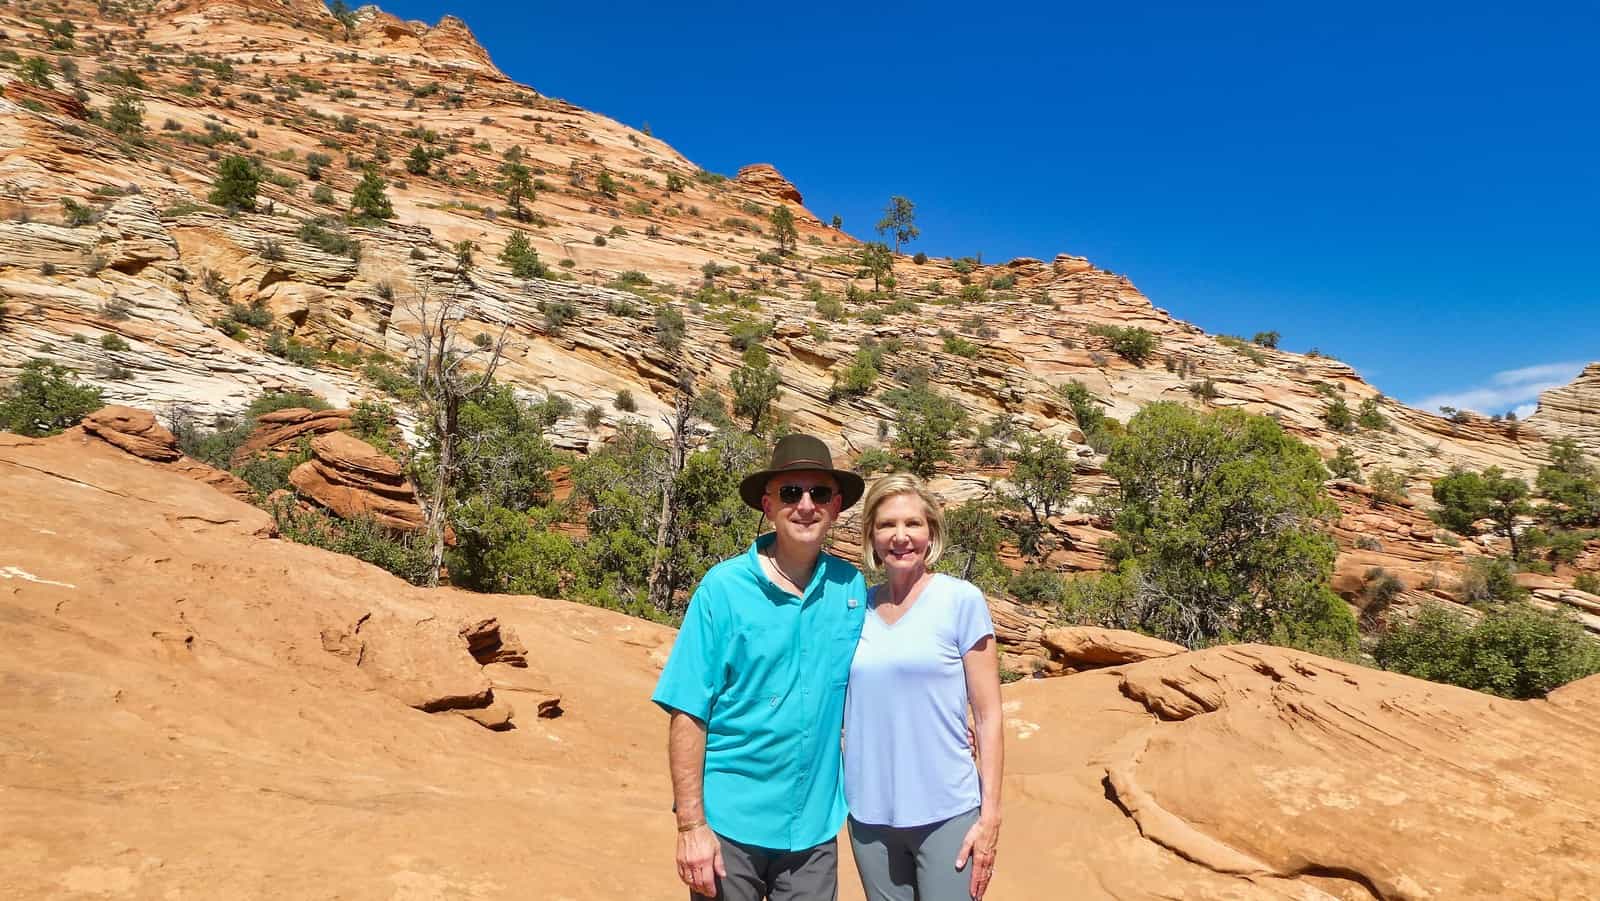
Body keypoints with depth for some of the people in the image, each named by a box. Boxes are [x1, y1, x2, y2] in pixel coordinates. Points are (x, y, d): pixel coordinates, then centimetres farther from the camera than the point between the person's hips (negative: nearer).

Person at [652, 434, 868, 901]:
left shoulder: (851, 587, -1)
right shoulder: (723, 587, -10)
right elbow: (689, 713, -10)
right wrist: (691, 825, -13)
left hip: (815, 826, 3)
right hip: (729, 823, -3)